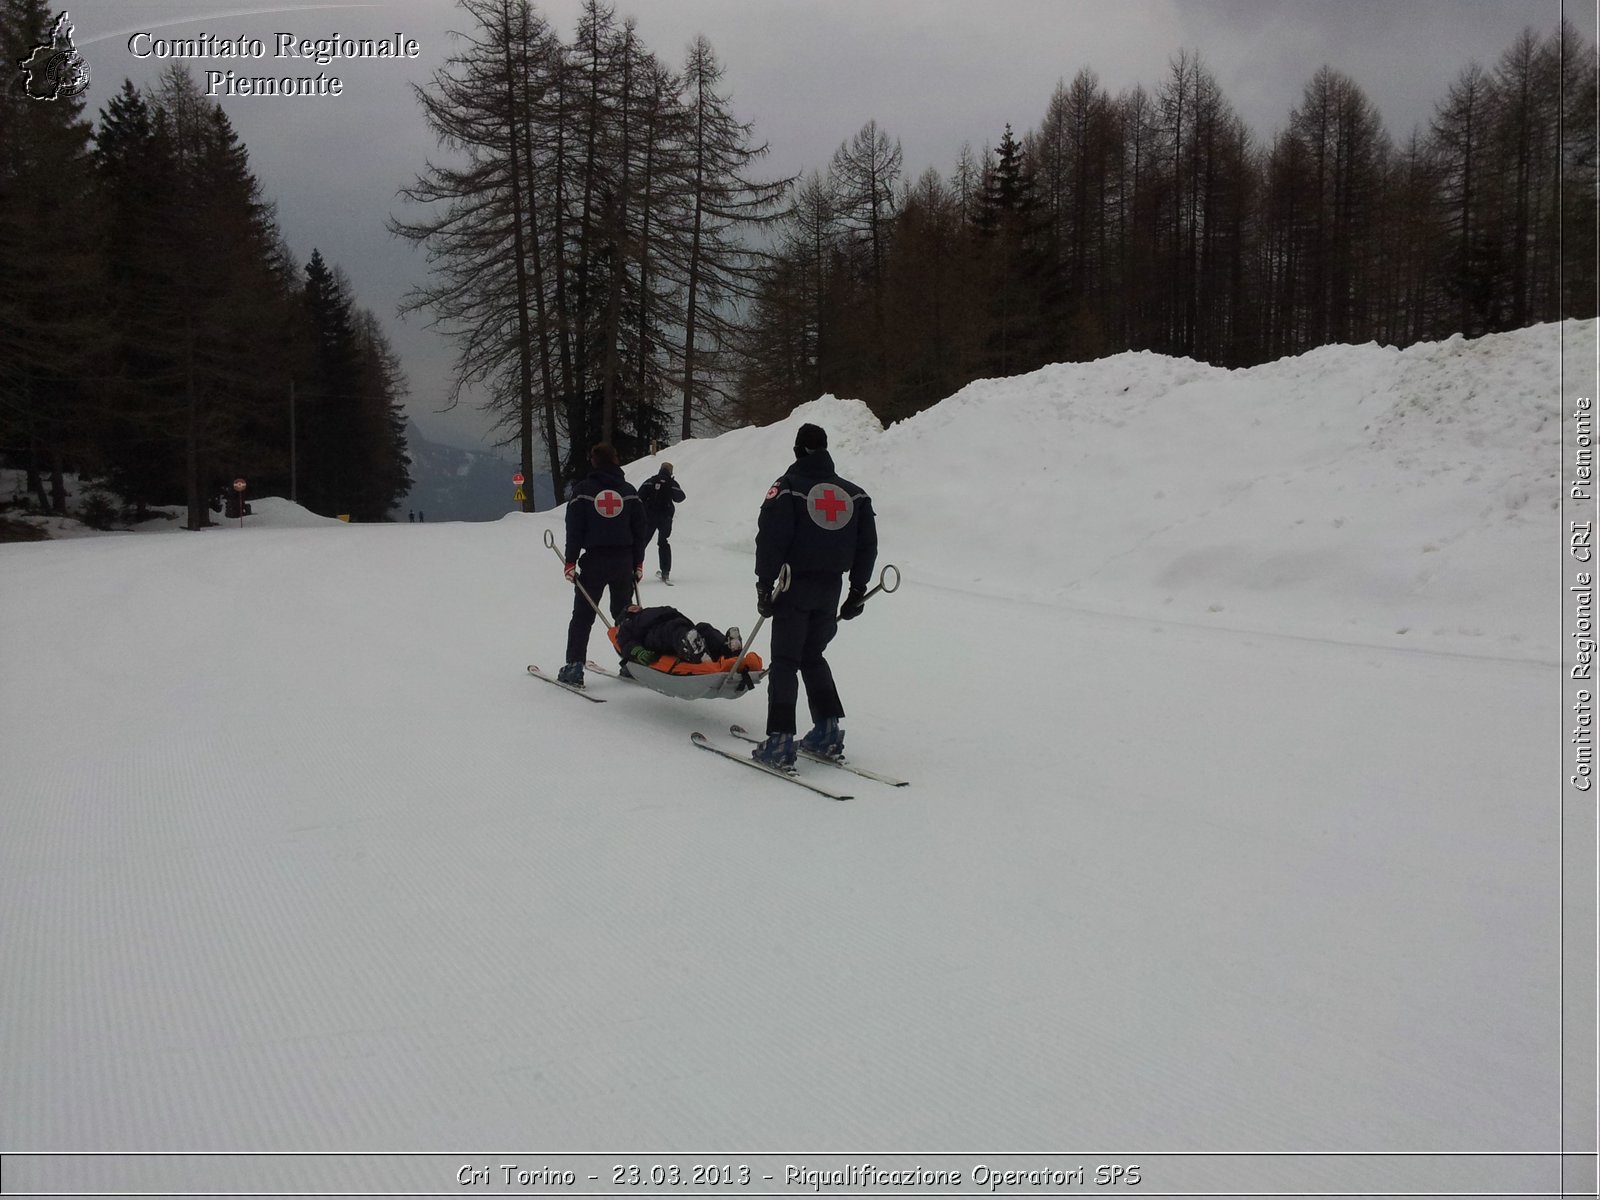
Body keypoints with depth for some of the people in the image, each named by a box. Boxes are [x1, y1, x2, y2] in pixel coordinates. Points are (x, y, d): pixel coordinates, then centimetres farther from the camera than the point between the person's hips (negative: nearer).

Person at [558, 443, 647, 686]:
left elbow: (574, 529, -5)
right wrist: (638, 563, 14)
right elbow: (639, 529, 7)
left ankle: (574, 667, -3)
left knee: (583, 615, 2)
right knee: (625, 614, 14)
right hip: (624, 561, 3)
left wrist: (571, 562, 0)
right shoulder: (628, 490, 5)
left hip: (594, 560, -3)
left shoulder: (583, 490, -3)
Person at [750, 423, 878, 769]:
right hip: (830, 590, 5)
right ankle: (828, 732, 15)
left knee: (784, 661, 0)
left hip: (794, 586, -5)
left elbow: (771, 541, -13)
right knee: (813, 656, 19)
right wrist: (858, 591, 16)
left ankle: (780, 741, -7)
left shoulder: (787, 488, -6)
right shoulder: (854, 494, 9)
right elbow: (867, 545, 10)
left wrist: (764, 586, -8)